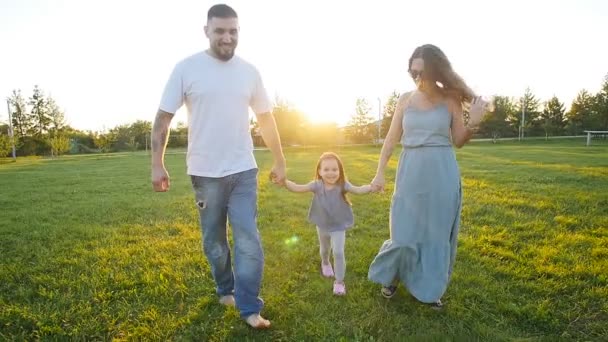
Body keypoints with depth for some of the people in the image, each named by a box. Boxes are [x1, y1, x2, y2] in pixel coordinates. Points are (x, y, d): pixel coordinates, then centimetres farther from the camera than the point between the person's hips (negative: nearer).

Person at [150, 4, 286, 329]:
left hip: (243, 171, 1)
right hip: (205, 173, -1)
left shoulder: (249, 71, 4)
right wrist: (157, 164, -7)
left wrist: (279, 161, 13)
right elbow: (163, 118, -2)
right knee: (214, 240, 14)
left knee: (248, 241, -2)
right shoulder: (186, 68, -4)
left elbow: (266, 119, 11)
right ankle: (226, 290, 37)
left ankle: (249, 308, 10)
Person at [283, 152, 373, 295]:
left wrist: (371, 187, -51)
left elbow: (358, 190, -32)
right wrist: (284, 182, -45)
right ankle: (325, 263, 61)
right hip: (322, 226, 2)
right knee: (324, 250, 26)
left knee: (338, 252, -11)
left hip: (339, 226, -2)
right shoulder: (317, 185, -20)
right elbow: (298, 188, -27)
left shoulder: (342, 185, -21)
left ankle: (339, 281, 8)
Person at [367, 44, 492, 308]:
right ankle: (391, 278, 29)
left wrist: (473, 123, -16)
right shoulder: (405, 100, 3)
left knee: (437, 234, 8)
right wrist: (380, 172, 3)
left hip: (442, 175, 0)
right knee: (405, 233, 4)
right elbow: (391, 139, 6)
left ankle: (428, 289, 26)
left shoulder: (450, 99, -1)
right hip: (411, 174, 1)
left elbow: (458, 141, 4)